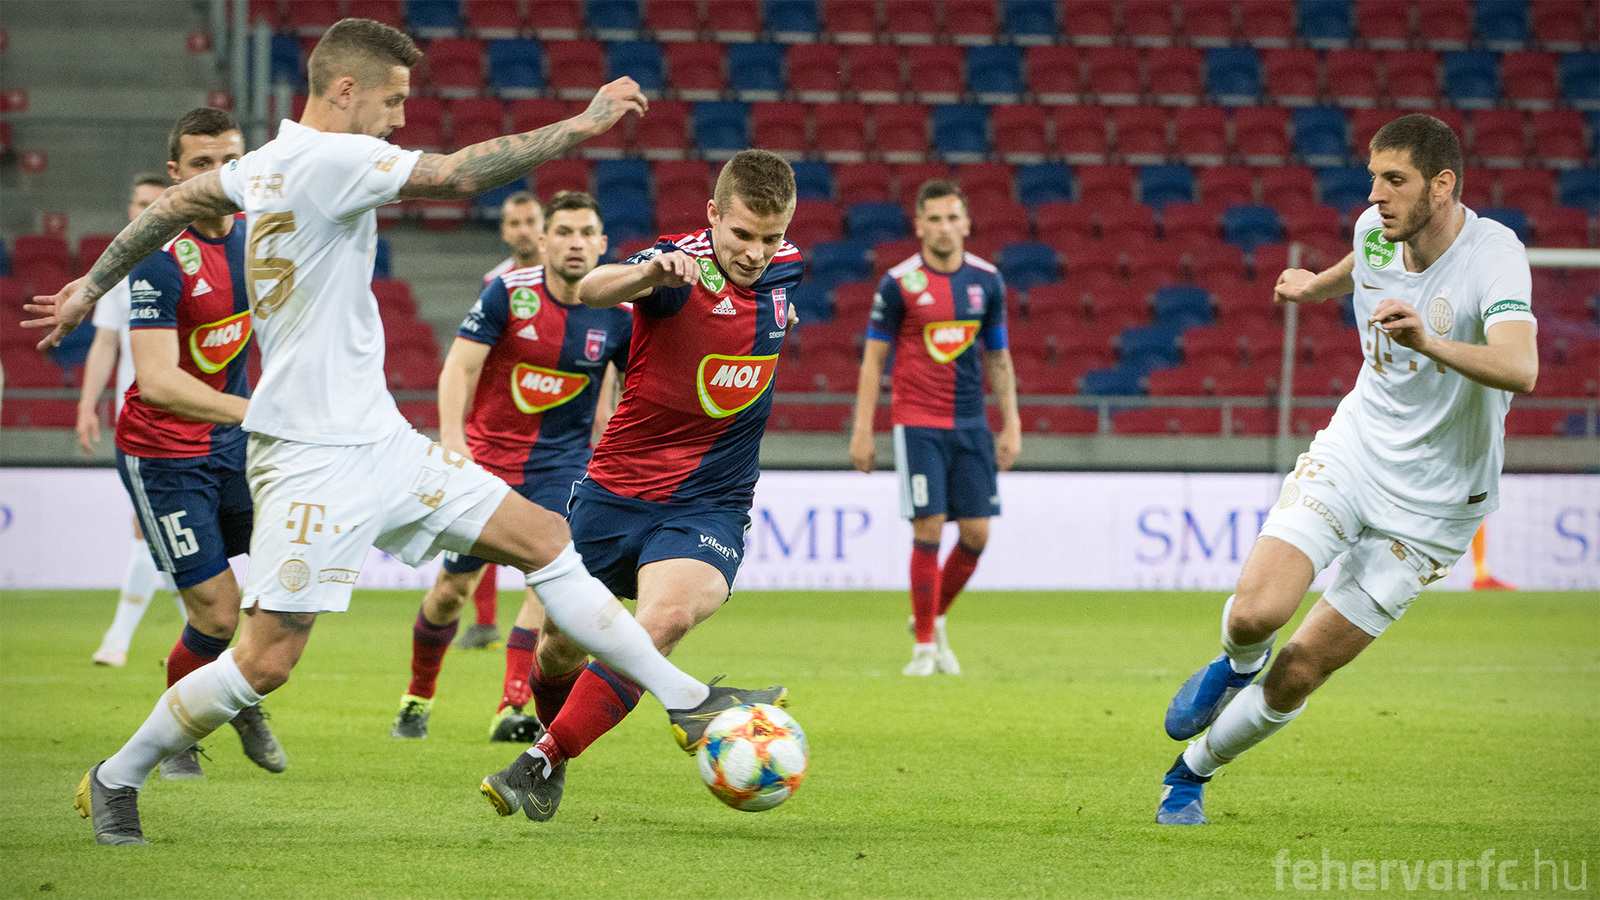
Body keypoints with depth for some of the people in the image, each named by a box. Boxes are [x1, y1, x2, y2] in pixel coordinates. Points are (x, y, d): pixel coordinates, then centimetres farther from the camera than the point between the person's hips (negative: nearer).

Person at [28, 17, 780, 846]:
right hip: (313, 458, -10)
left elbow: (172, 206, 20)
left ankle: (683, 701, 10)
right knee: (267, 660, -7)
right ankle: (115, 782, 12)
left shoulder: (270, 163, 9)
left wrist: (92, 286, 33)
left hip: (376, 439, 10)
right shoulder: (328, 160, -18)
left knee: (543, 539, 6)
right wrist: (583, 125, -16)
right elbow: (459, 176, -23)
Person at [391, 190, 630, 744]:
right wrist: (452, 438, -28)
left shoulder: (618, 314, -7)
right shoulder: (508, 293, -12)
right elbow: (459, 366, -16)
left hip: (563, 459, 0)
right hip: (489, 453, 0)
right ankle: (417, 698, 28)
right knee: (453, 588, 5)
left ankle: (513, 710, -22)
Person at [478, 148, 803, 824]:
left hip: (709, 507, 1)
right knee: (561, 646, 10)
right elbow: (590, 290, -40)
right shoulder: (679, 266, -17)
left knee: (667, 616, -28)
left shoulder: (784, 270, -1)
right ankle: (551, 730, 44)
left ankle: (541, 767, -24)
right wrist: (649, 273, -59)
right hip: (615, 490, -1)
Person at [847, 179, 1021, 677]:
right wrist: (862, 430, -5)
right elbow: (873, 358, -1)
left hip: (971, 424, 4)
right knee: (929, 529, -10)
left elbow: (998, 356, 13)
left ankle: (935, 617, 24)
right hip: (918, 424, -4)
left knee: (976, 533, 0)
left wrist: (1011, 424, 9)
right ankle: (924, 645, 1)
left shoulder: (987, 281, 5)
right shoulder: (898, 283, -6)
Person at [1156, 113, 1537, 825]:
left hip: (1431, 502, -3)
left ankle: (1192, 771, 23)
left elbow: (1519, 368, -43)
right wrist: (1319, 284, 15)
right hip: (1351, 452, 3)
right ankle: (1236, 666, 16)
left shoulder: (1494, 254, -23)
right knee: (1256, 612, -21)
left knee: (1300, 671, -2)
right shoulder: (1376, 229, -4)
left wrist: (1429, 340, -55)